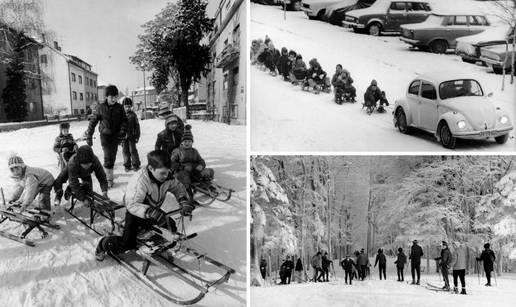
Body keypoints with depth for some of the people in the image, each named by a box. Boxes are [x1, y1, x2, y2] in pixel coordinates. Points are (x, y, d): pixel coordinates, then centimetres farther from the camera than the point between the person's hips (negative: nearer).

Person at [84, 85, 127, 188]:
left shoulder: (119, 107, -2)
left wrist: (122, 130, -17)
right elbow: (93, 121, -1)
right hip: (105, 135, -2)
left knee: (113, 157, 11)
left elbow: (124, 120, 0)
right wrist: (89, 136, -3)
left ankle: (109, 173, 32)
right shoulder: (101, 107, -6)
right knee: (107, 157, -9)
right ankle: (109, 179, -2)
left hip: (116, 136, 2)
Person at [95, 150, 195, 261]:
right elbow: (132, 204, -38)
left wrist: (183, 200, -24)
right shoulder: (139, 180, -38)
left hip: (154, 209, 6)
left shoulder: (167, 177, -19)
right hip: (135, 213, -6)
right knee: (128, 244, -14)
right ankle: (103, 244, 15)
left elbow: (178, 187, -3)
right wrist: (150, 212, -51)